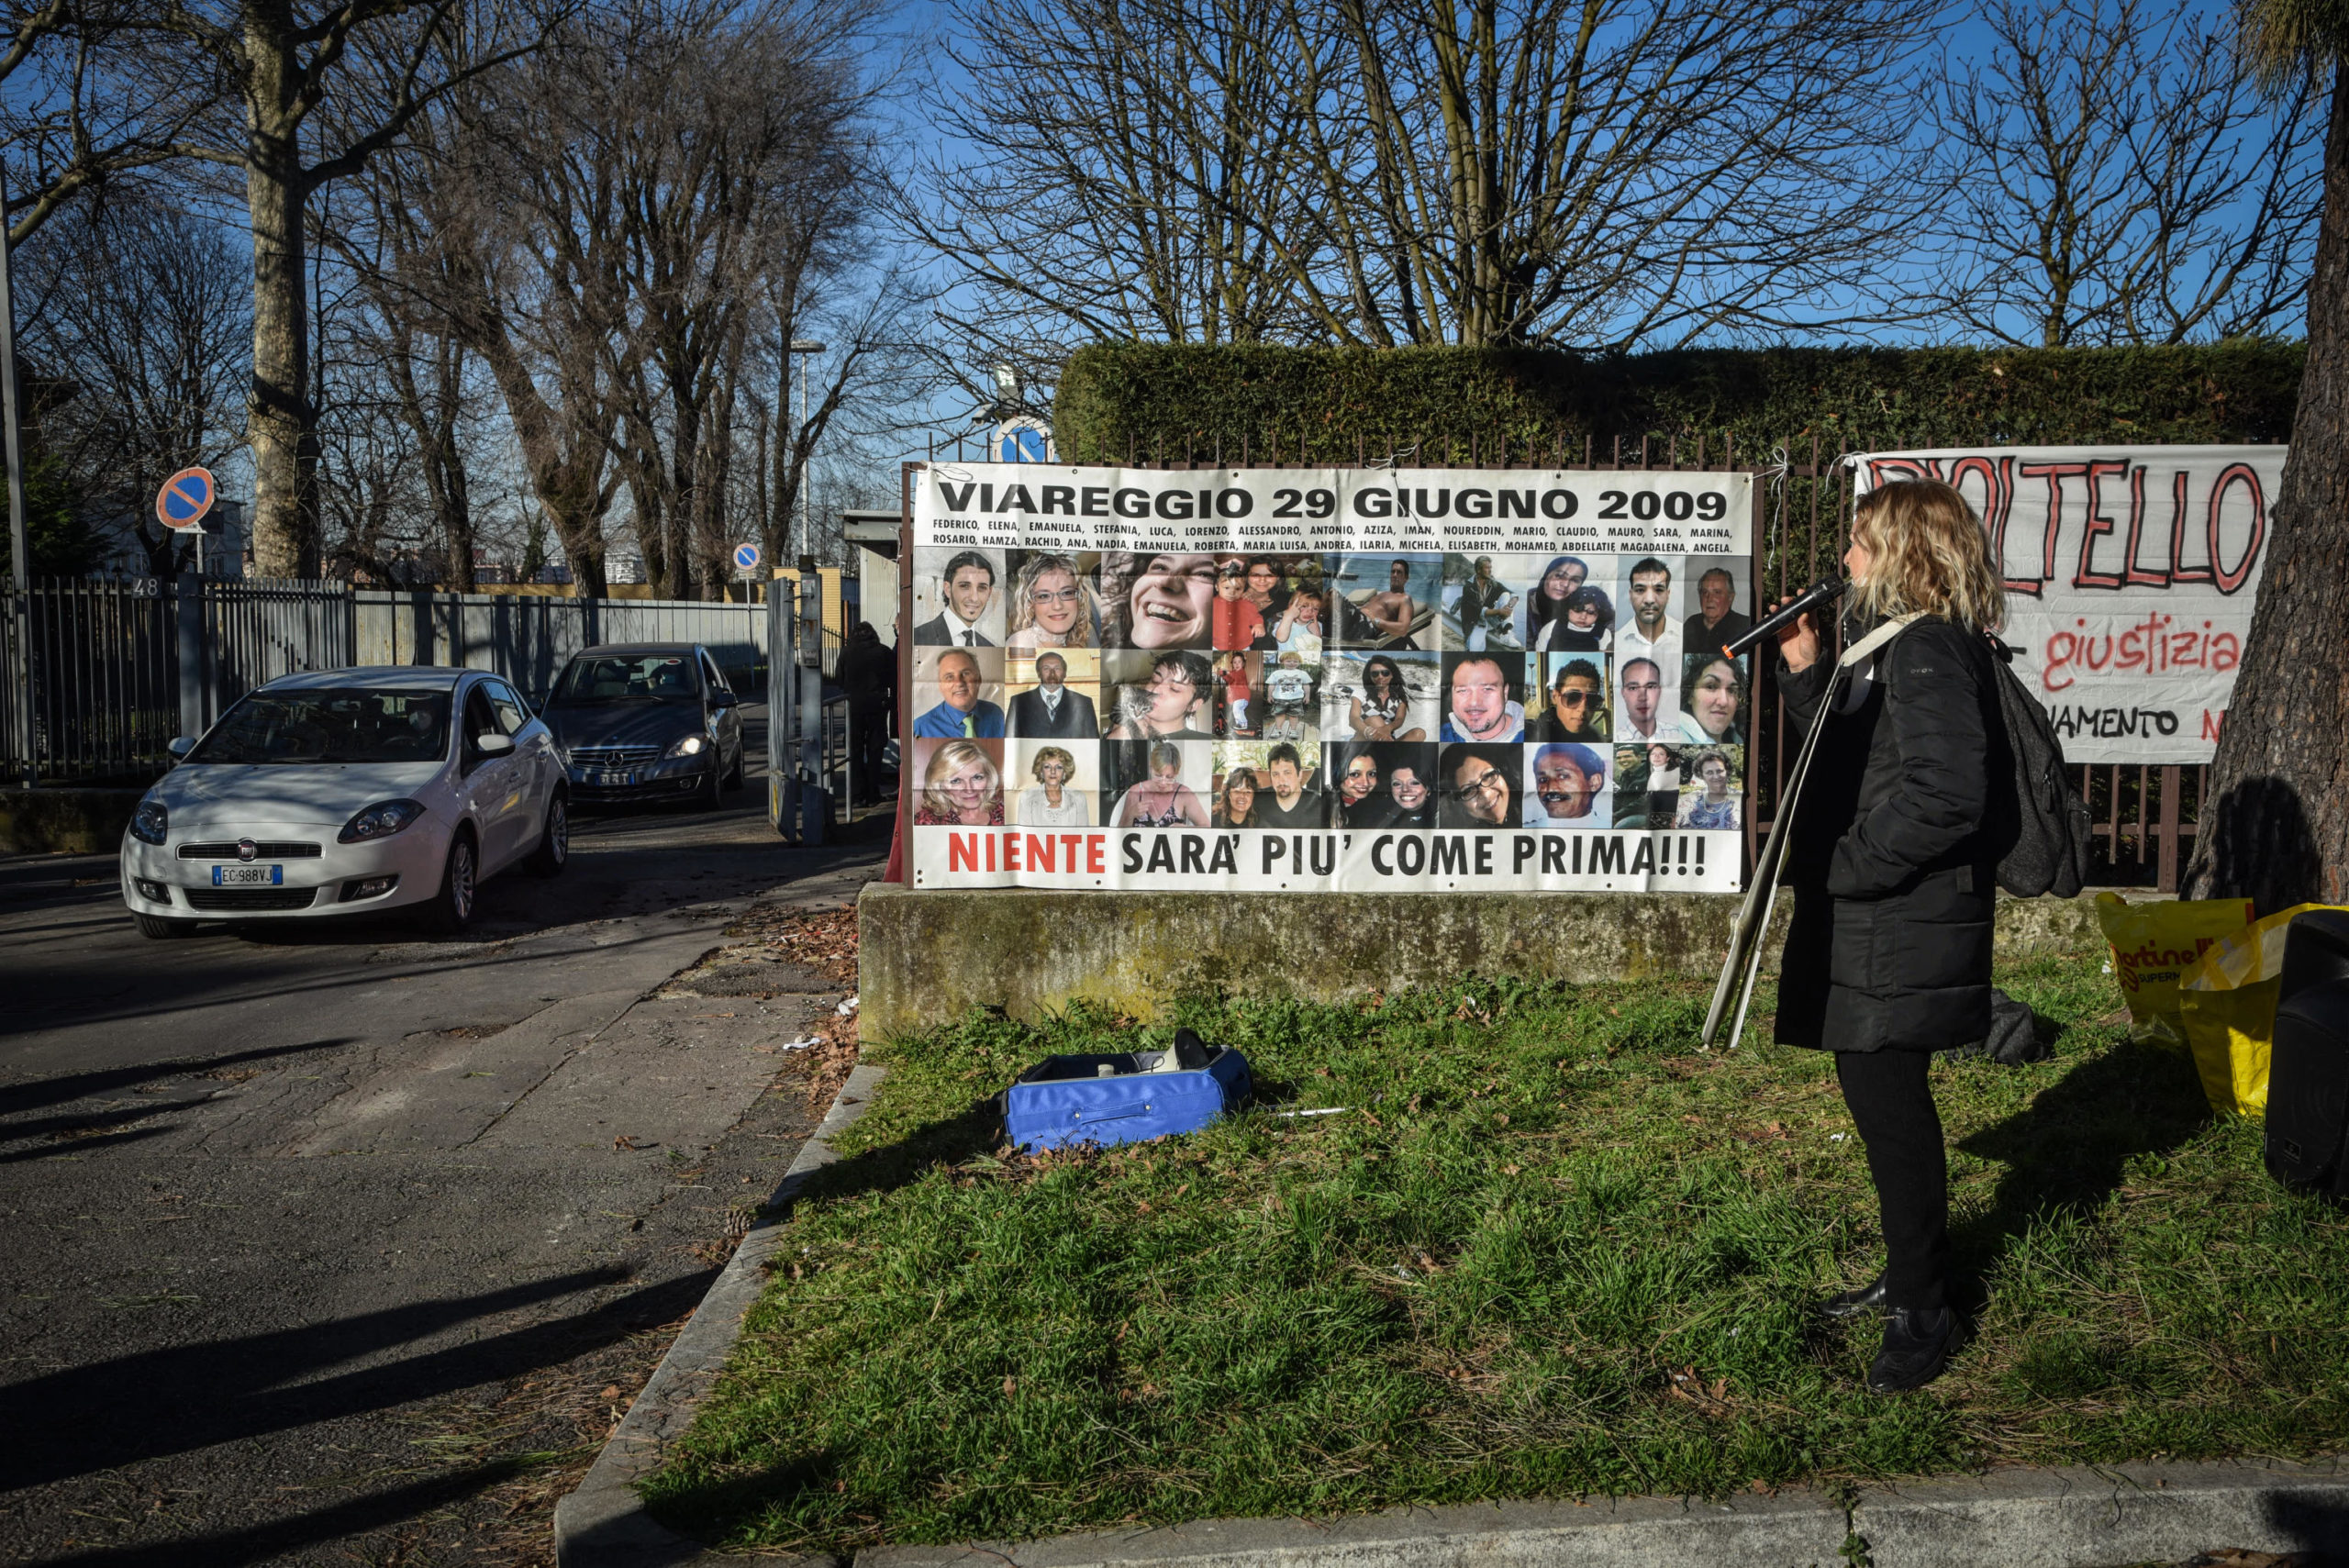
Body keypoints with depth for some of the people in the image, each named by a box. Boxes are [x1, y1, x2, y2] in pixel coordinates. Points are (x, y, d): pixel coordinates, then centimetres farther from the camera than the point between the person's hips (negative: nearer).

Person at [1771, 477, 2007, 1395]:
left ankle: (1921, 1310, 11)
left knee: (1889, 1104, -3)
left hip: (1899, 933, -10)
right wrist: (1805, 673, 12)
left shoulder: (1929, 652, -17)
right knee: (1880, 1097, 18)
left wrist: (1834, 865, -21)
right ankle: (1910, 1276, 32)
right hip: (1868, 924, 10)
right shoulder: (1894, 644, 16)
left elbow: (1946, 793, -27)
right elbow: (1848, 754, 22)